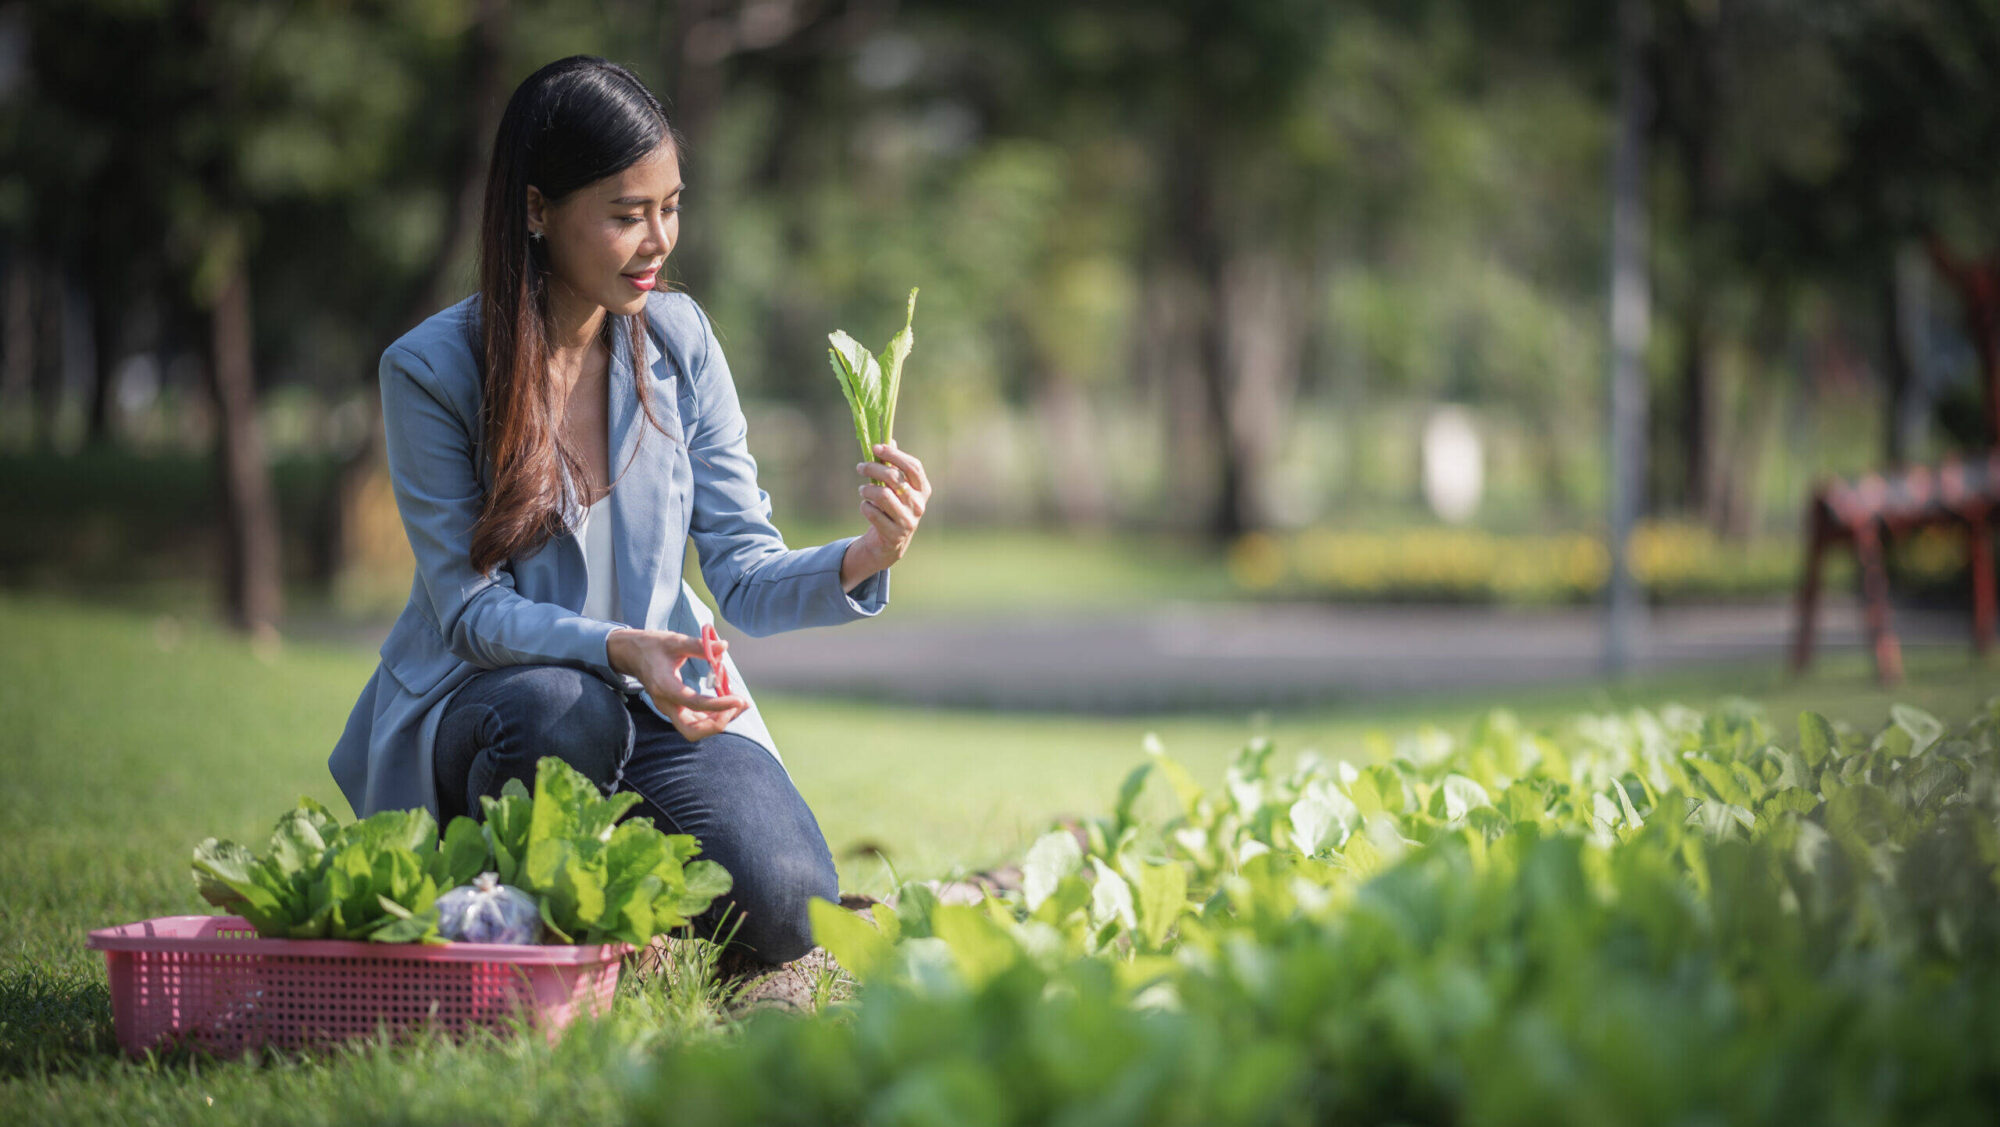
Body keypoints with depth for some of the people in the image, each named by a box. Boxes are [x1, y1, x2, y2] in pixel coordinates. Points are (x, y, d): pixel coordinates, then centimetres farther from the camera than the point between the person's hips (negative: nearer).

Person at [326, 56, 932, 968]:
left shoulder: (678, 341, -2)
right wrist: (620, 649, -33)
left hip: (658, 703, 3)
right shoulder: (430, 370, -13)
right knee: (562, 710, -39)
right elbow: (472, 609, -14)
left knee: (786, 912, -22)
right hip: (483, 702, -3)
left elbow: (744, 574, -3)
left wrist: (862, 561, -25)